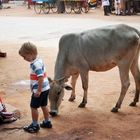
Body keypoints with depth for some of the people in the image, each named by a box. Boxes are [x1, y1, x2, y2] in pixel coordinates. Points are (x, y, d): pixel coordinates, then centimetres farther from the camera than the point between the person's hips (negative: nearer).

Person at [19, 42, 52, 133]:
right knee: (44, 105, 21)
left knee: (34, 107, 5)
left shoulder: (36, 64, -23)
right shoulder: (39, 61, 7)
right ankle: (47, 122, 33)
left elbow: (41, 78, -28)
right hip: (45, 88, 9)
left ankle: (35, 126, 16)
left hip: (40, 90, -9)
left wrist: (38, 91, -23)